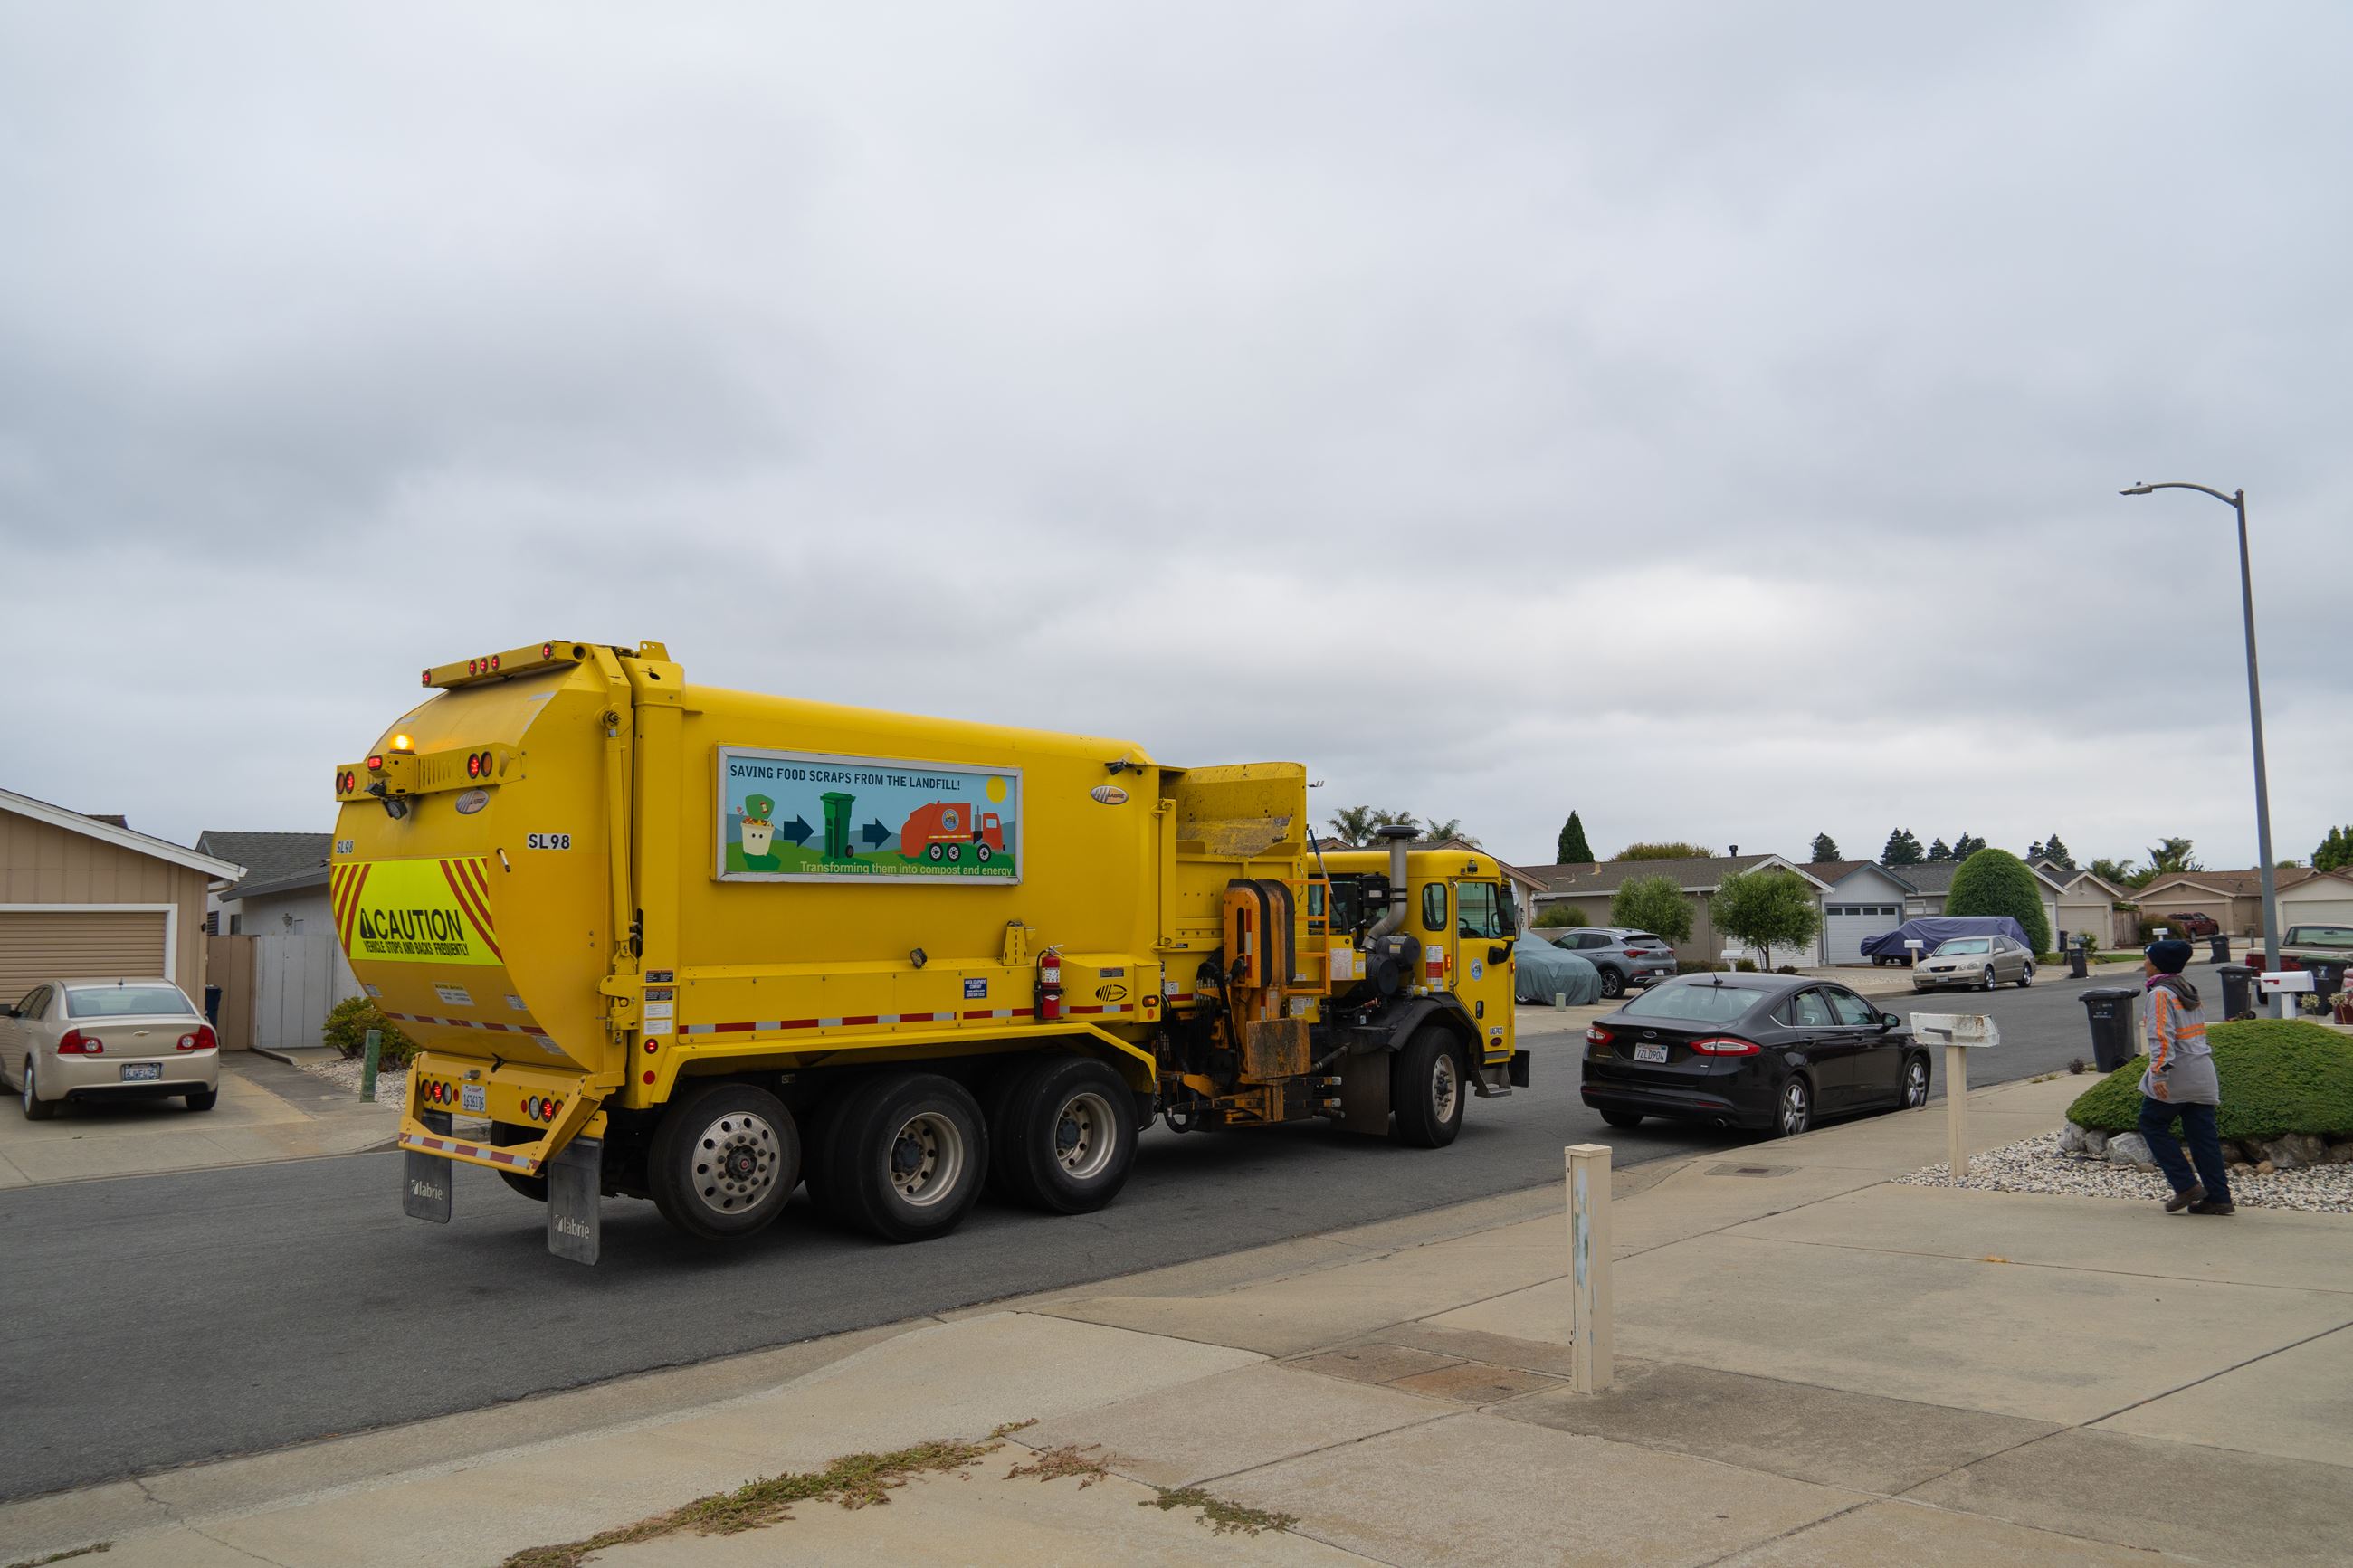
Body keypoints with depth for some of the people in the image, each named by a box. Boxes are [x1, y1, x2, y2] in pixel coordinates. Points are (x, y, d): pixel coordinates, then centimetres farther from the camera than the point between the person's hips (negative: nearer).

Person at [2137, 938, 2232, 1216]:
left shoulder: (2160, 993, -11)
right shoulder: (2187, 989, 17)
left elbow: (2162, 1036, -20)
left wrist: (2159, 1072, -23)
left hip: (2177, 1075, -8)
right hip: (2202, 1072, 8)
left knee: (2152, 1123, 5)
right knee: (2202, 1133, 8)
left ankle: (2186, 1185, 0)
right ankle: (2218, 1197, 7)